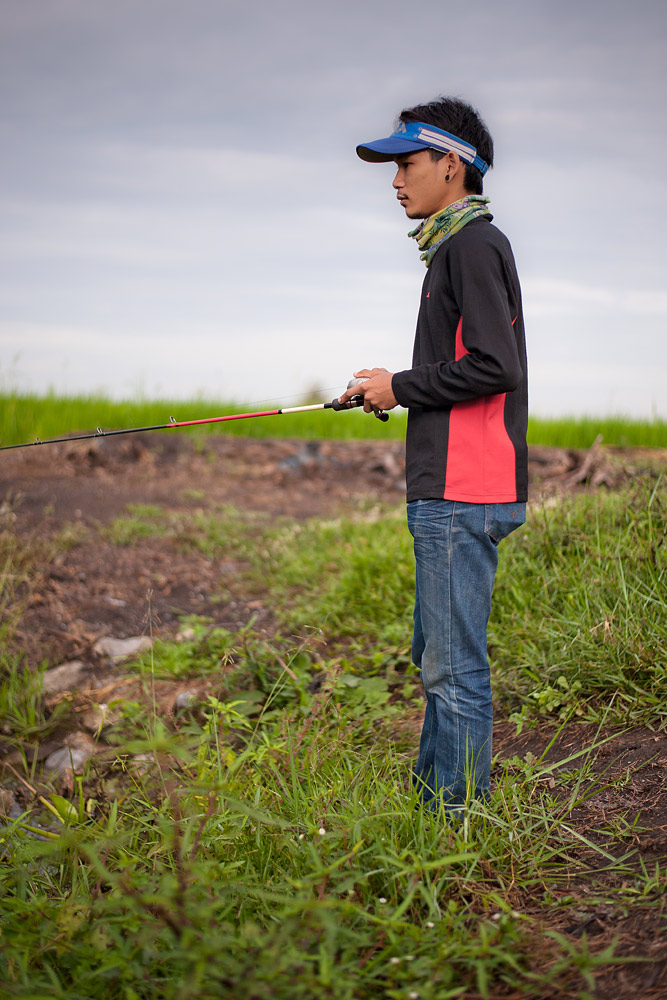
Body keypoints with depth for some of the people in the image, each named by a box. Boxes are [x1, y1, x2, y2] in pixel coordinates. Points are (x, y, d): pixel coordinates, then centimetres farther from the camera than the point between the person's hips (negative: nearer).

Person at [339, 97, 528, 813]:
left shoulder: (474, 244, -11)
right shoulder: (458, 246, 21)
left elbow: (493, 367, -21)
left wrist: (402, 388, -9)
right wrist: (393, 387, 15)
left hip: (462, 492, -11)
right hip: (449, 489, 11)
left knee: (455, 666, -6)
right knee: (436, 654, 18)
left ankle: (459, 813, 2)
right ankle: (431, 789, 29)